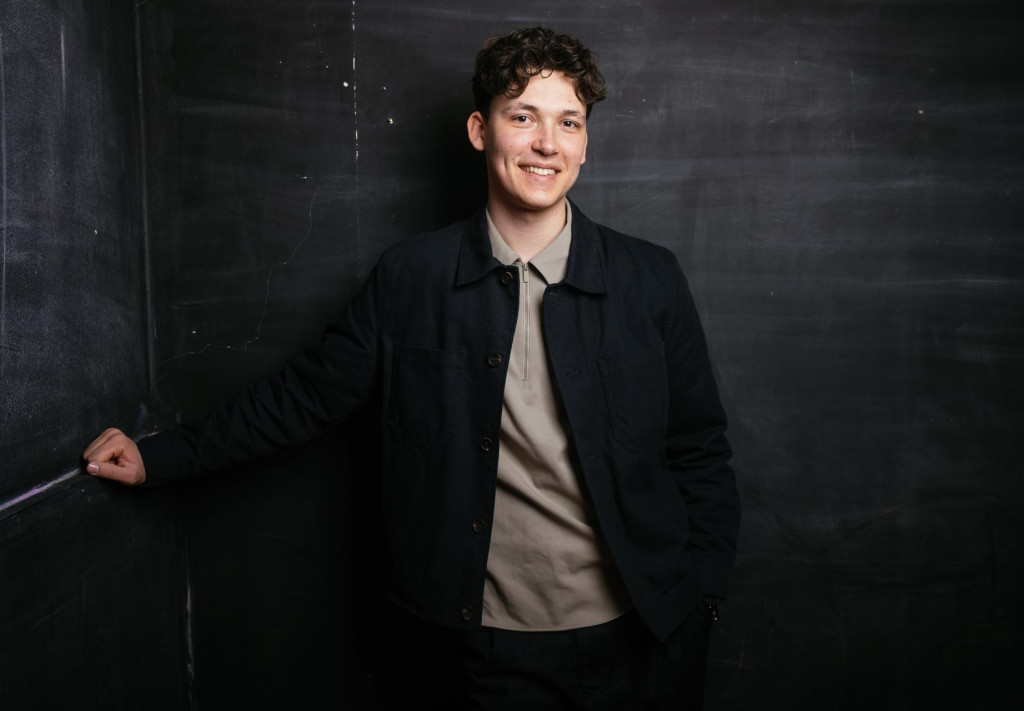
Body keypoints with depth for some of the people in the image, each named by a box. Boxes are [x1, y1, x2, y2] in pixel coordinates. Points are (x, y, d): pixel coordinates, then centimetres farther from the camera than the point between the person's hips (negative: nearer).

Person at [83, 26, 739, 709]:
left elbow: (700, 454, 1)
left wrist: (700, 601, -2)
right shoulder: (409, 277, -5)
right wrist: (160, 458, 6)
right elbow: (307, 393, 4)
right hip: (493, 639, 0)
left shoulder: (650, 279, -5)